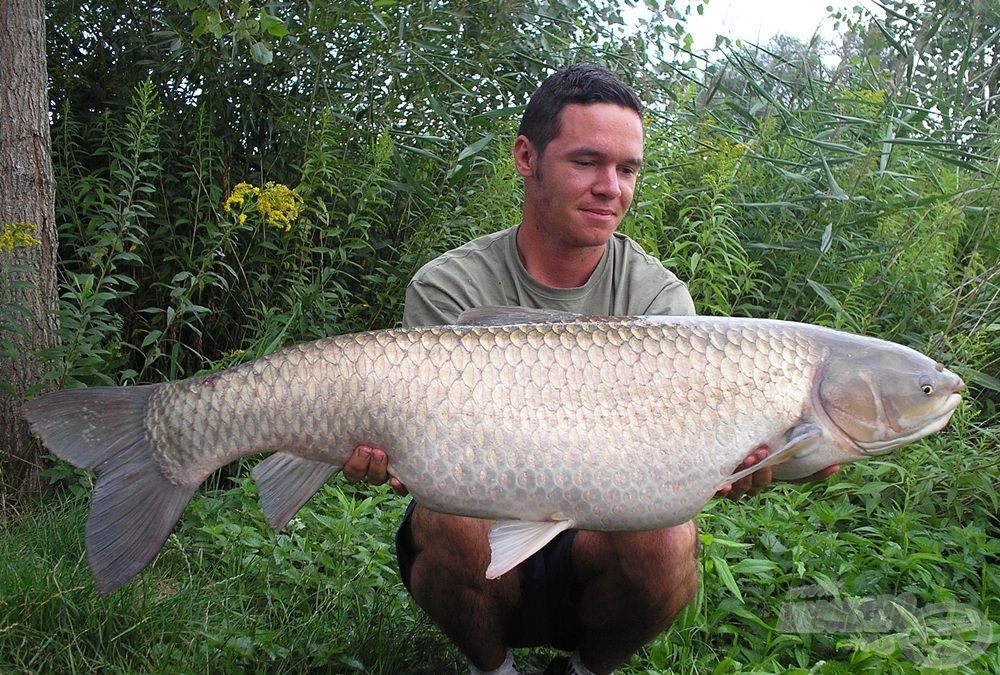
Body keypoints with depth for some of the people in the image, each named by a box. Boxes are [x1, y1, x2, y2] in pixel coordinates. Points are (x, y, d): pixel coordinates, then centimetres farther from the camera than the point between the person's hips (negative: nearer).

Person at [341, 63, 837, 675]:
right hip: (488, 556, 0)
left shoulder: (658, 295, -6)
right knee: (453, 524, -32)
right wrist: (391, 452, -44)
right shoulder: (449, 288, -9)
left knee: (665, 538, -30)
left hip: (596, 548, 1)